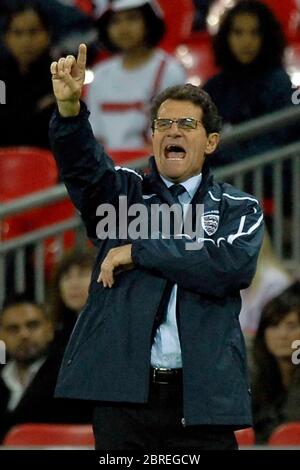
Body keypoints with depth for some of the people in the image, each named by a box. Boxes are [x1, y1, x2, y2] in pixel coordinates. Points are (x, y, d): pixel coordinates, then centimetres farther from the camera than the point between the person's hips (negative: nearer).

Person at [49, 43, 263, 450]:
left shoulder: (238, 209, 11)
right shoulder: (124, 191, 13)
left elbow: (234, 265, -10)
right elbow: (82, 165, -8)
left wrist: (139, 251, -9)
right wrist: (69, 107, -29)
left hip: (202, 399, -1)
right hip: (124, 394, 1)